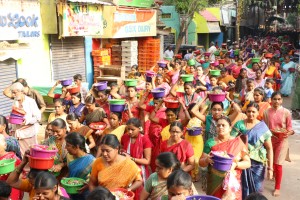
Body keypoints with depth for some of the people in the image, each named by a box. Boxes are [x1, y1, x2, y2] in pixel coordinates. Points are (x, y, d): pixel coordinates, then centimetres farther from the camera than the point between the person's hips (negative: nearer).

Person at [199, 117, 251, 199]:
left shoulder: (238, 143, -1)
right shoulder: (210, 143, -2)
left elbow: (248, 163, 0)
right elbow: (201, 162, 2)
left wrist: (235, 164, -18)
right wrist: (207, 159, -19)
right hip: (215, 183, 0)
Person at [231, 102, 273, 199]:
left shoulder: (262, 127, -2)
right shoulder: (239, 124, 0)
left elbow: (269, 148, -1)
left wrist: (270, 168, -4)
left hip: (257, 163, 0)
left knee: (256, 189, 4)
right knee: (242, 188, 7)